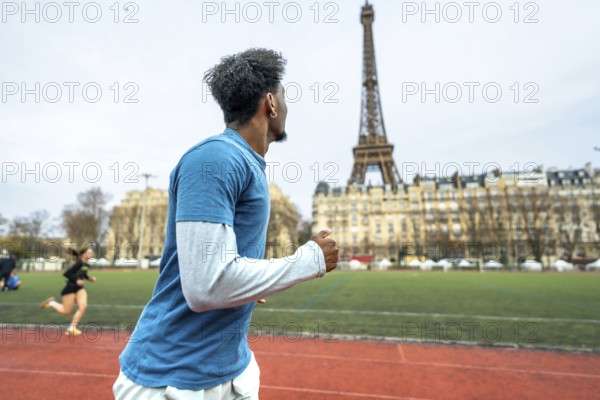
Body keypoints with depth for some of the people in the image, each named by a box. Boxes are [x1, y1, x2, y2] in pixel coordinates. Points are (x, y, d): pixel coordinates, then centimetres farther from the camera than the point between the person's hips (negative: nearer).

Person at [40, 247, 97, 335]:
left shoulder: (86, 265, 4)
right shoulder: (79, 263, -22)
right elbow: (66, 274, -21)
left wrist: (89, 278, 6)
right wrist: (76, 280, -24)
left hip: (79, 288, 7)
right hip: (70, 288, -7)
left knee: (83, 307, -11)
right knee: (66, 312, 5)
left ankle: (71, 328, 3)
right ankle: (51, 302, 31)